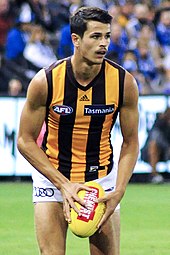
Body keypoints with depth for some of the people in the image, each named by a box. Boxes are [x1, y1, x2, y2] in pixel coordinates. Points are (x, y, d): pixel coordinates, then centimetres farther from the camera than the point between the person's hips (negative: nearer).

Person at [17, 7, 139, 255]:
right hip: (51, 176, -1)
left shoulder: (124, 82, -13)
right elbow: (25, 141, -9)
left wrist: (118, 192, -17)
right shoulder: (45, 81, -18)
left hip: (102, 176, 1)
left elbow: (130, 143, -3)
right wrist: (63, 184, -18)